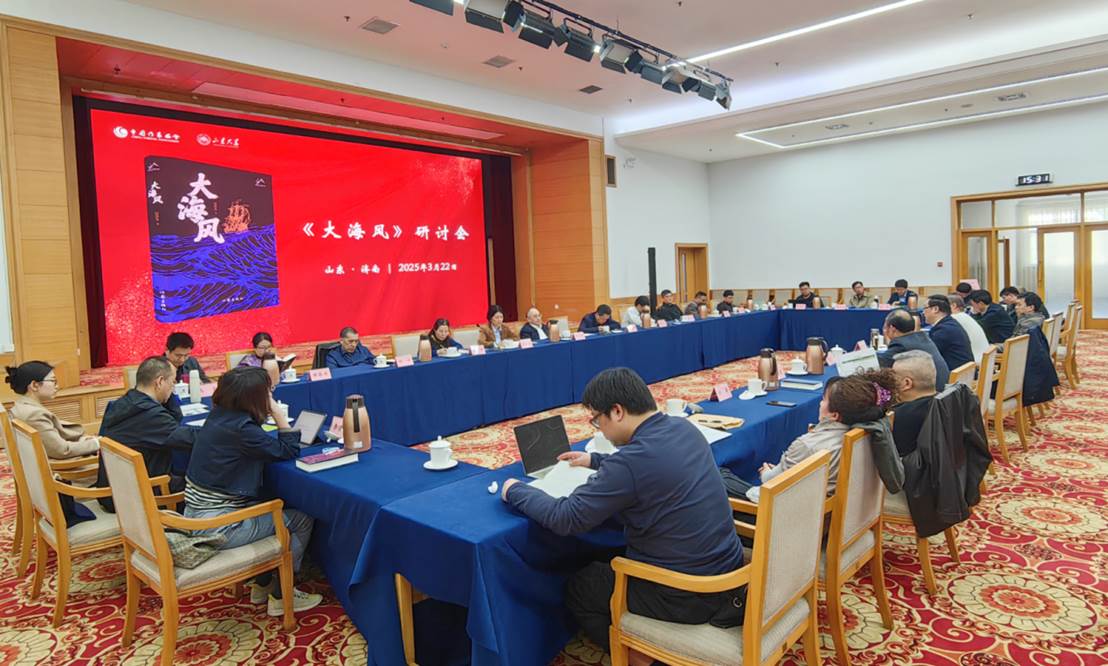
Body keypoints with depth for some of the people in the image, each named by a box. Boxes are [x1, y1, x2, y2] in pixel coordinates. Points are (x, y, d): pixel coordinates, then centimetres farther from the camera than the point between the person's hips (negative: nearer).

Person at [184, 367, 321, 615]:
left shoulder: (219, 415, 2)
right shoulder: (240, 428, -25)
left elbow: (267, 445, 15)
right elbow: (289, 451, -14)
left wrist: (271, 414, 2)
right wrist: (277, 412, -13)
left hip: (198, 516, 9)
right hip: (216, 528, -9)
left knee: (280, 511, 23)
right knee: (302, 520, 2)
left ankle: (263, 584, 31)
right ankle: (280, 597, 14)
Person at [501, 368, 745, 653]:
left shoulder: (632, 460, -27)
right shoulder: (685, 428, -3)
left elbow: (564, 518, -20)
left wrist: (515, 491, -4)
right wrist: (595, 460, 24)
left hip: (686, 596, -8)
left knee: (578, 588, 14)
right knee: (612, 562, 28)